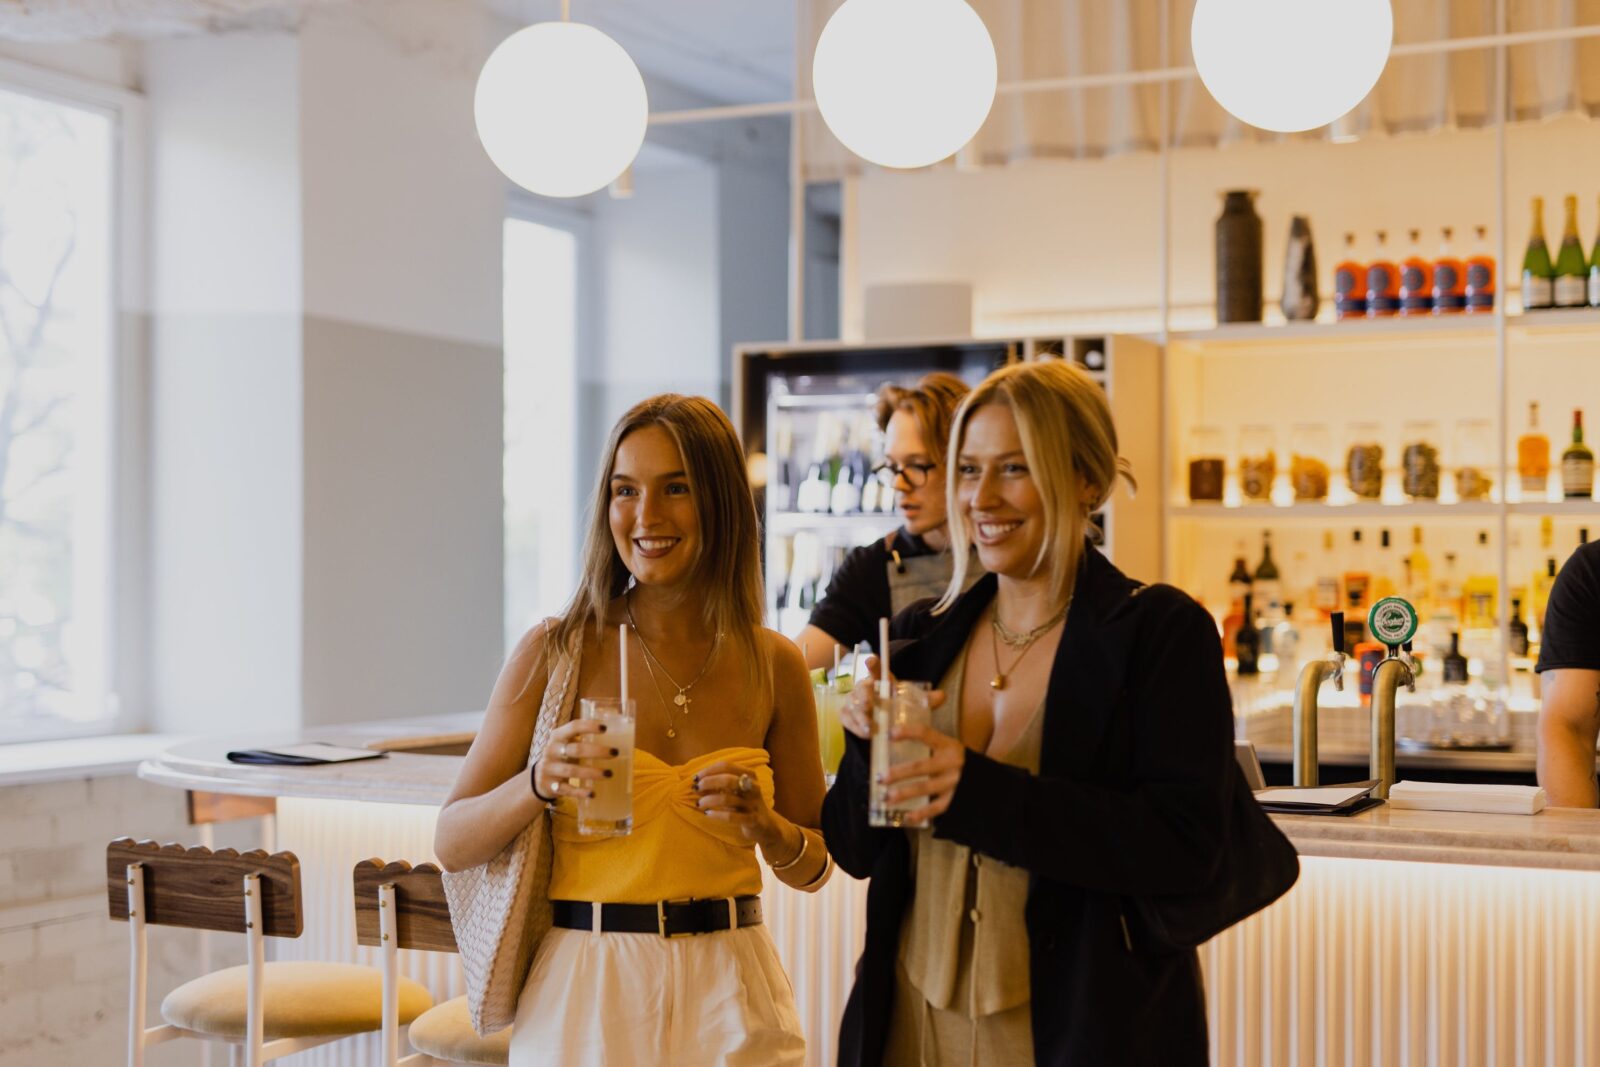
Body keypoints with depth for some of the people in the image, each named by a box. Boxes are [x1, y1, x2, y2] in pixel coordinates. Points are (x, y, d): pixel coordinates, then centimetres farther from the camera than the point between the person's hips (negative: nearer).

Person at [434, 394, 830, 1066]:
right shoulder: (554, 653, -6)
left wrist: (767, 826, -11)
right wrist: (541, 783, -22)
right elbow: (451, 845, -5)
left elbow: (814, 868, 9)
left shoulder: (774, 665, 0)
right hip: (585, 991, -1)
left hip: (727, 1001, 2)